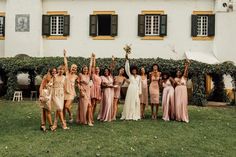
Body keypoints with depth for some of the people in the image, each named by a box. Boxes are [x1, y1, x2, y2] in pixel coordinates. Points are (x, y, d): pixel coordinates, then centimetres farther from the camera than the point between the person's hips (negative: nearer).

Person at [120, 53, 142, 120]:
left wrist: (140, 91, 4)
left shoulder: (139, 77, 13)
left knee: (136, 102, 1)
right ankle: (128, 115, 2)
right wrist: (127, 60, -10)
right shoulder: (130, 75, 8)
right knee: (129, 102, -2)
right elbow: (127, 68, -2)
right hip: (130, 89, -1)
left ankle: (135, 116, 7)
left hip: (136, 90, 2)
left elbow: (140, 84, 13)